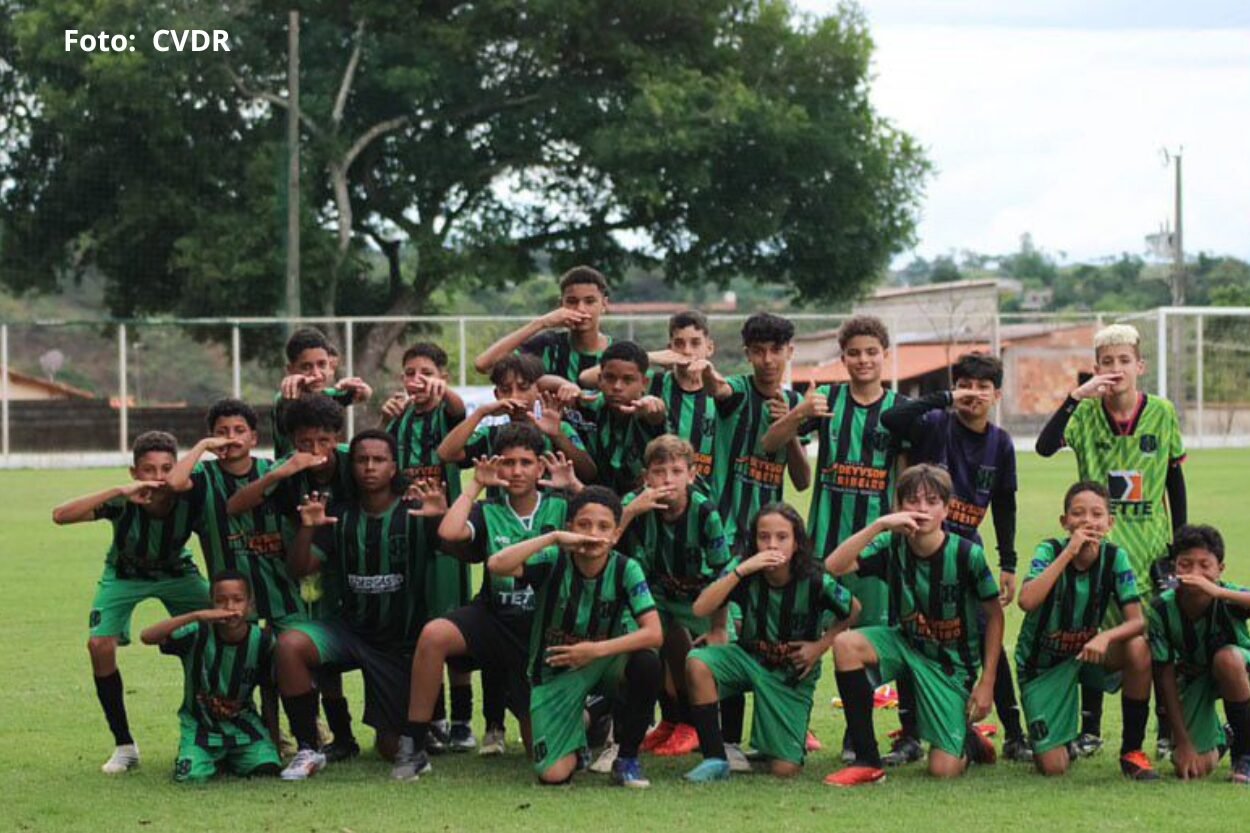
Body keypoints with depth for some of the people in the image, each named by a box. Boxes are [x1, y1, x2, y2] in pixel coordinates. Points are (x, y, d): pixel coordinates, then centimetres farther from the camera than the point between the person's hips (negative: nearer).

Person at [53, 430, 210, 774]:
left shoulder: (190, 499, -31)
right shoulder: (123, 503, -34)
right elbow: (60, 515, -46)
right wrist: (119, 491, -54)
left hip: (176, 572, 1)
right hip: (125, 574, -1)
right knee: (100, 645, -21)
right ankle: (124, 746, -3)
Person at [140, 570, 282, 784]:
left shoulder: (261, 640, -11)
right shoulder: (199, 634, -19)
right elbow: (147, 637, -32)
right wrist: (196, 616, -40)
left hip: (242, 725, 2)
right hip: (200, 724, -2)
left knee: (268, 769, -22)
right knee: (190, 777, -25)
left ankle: (232, 761, 15)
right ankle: (214, 761, 14)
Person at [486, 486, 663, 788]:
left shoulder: (625, 569, -15)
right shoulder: (553, 561, -17)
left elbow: (654, 634, -23)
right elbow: (496, 565, -34)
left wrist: (596, 650, -31)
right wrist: (553, 538, -35)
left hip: (604, 663, 1)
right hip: (555, 672, -1)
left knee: (646, 663, -33)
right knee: (554, 775, -16)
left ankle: (627, 758, -9)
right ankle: (579, 731, 24)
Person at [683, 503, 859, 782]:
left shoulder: (814, 582, -19)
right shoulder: (744, 572, -15)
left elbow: (853, 611, 1)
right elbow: (700, 609, -28)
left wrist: (821, 646, -8)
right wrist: (741, 570, -34)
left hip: (792, 674, -1)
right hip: (749, 656, 2)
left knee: (785, 770, -11)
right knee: (696, 663, -32)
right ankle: (715, 759, -19)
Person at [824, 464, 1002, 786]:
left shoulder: (967, 555, -19)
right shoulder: (892, 546, -13)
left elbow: (994, 615, -7)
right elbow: (833, 566, -28)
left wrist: (987, 681, -8)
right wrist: (880, 525, -36)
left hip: (951, 661, -3)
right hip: (904, 640, 3)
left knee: (945, 769, -13)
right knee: (845, 644, -29)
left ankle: (969, 740, 29)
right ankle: (867, 762, -17)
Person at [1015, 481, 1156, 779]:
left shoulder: (1115, 558, -13)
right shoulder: (1050, 551, -19)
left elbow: (1137, 621, -18)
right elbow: (1027, 601, -37)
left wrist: (1106, 637, -39)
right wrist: (1069, 552, -37)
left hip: (1086, 652, 2)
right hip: (1043, 663, -2)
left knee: (1138, 648, -30)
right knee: (1053, 767, -12)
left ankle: (1132, 751, -13)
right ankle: (1045, 739, 28)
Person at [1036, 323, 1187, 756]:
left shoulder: (1162, 413, -1)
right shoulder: (1085, 412, -3)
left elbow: (1175, 480, 8)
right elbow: (1044, 446, -21)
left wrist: (1180, 542, 6)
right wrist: (1076, 396, -27)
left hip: (1152, 542, 0)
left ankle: (1168, 730, 11)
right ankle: (1090, 730, 15)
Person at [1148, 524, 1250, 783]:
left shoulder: (1229, 598, -29)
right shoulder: (1162, 608, -25)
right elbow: (1164, 675, -19)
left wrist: (1219, 592, -60)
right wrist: (1183, 742, -19)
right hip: (1193, 677, 2)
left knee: (1226, 657, -37)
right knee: (1195, 768, -13)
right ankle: (1219, 740, 28)